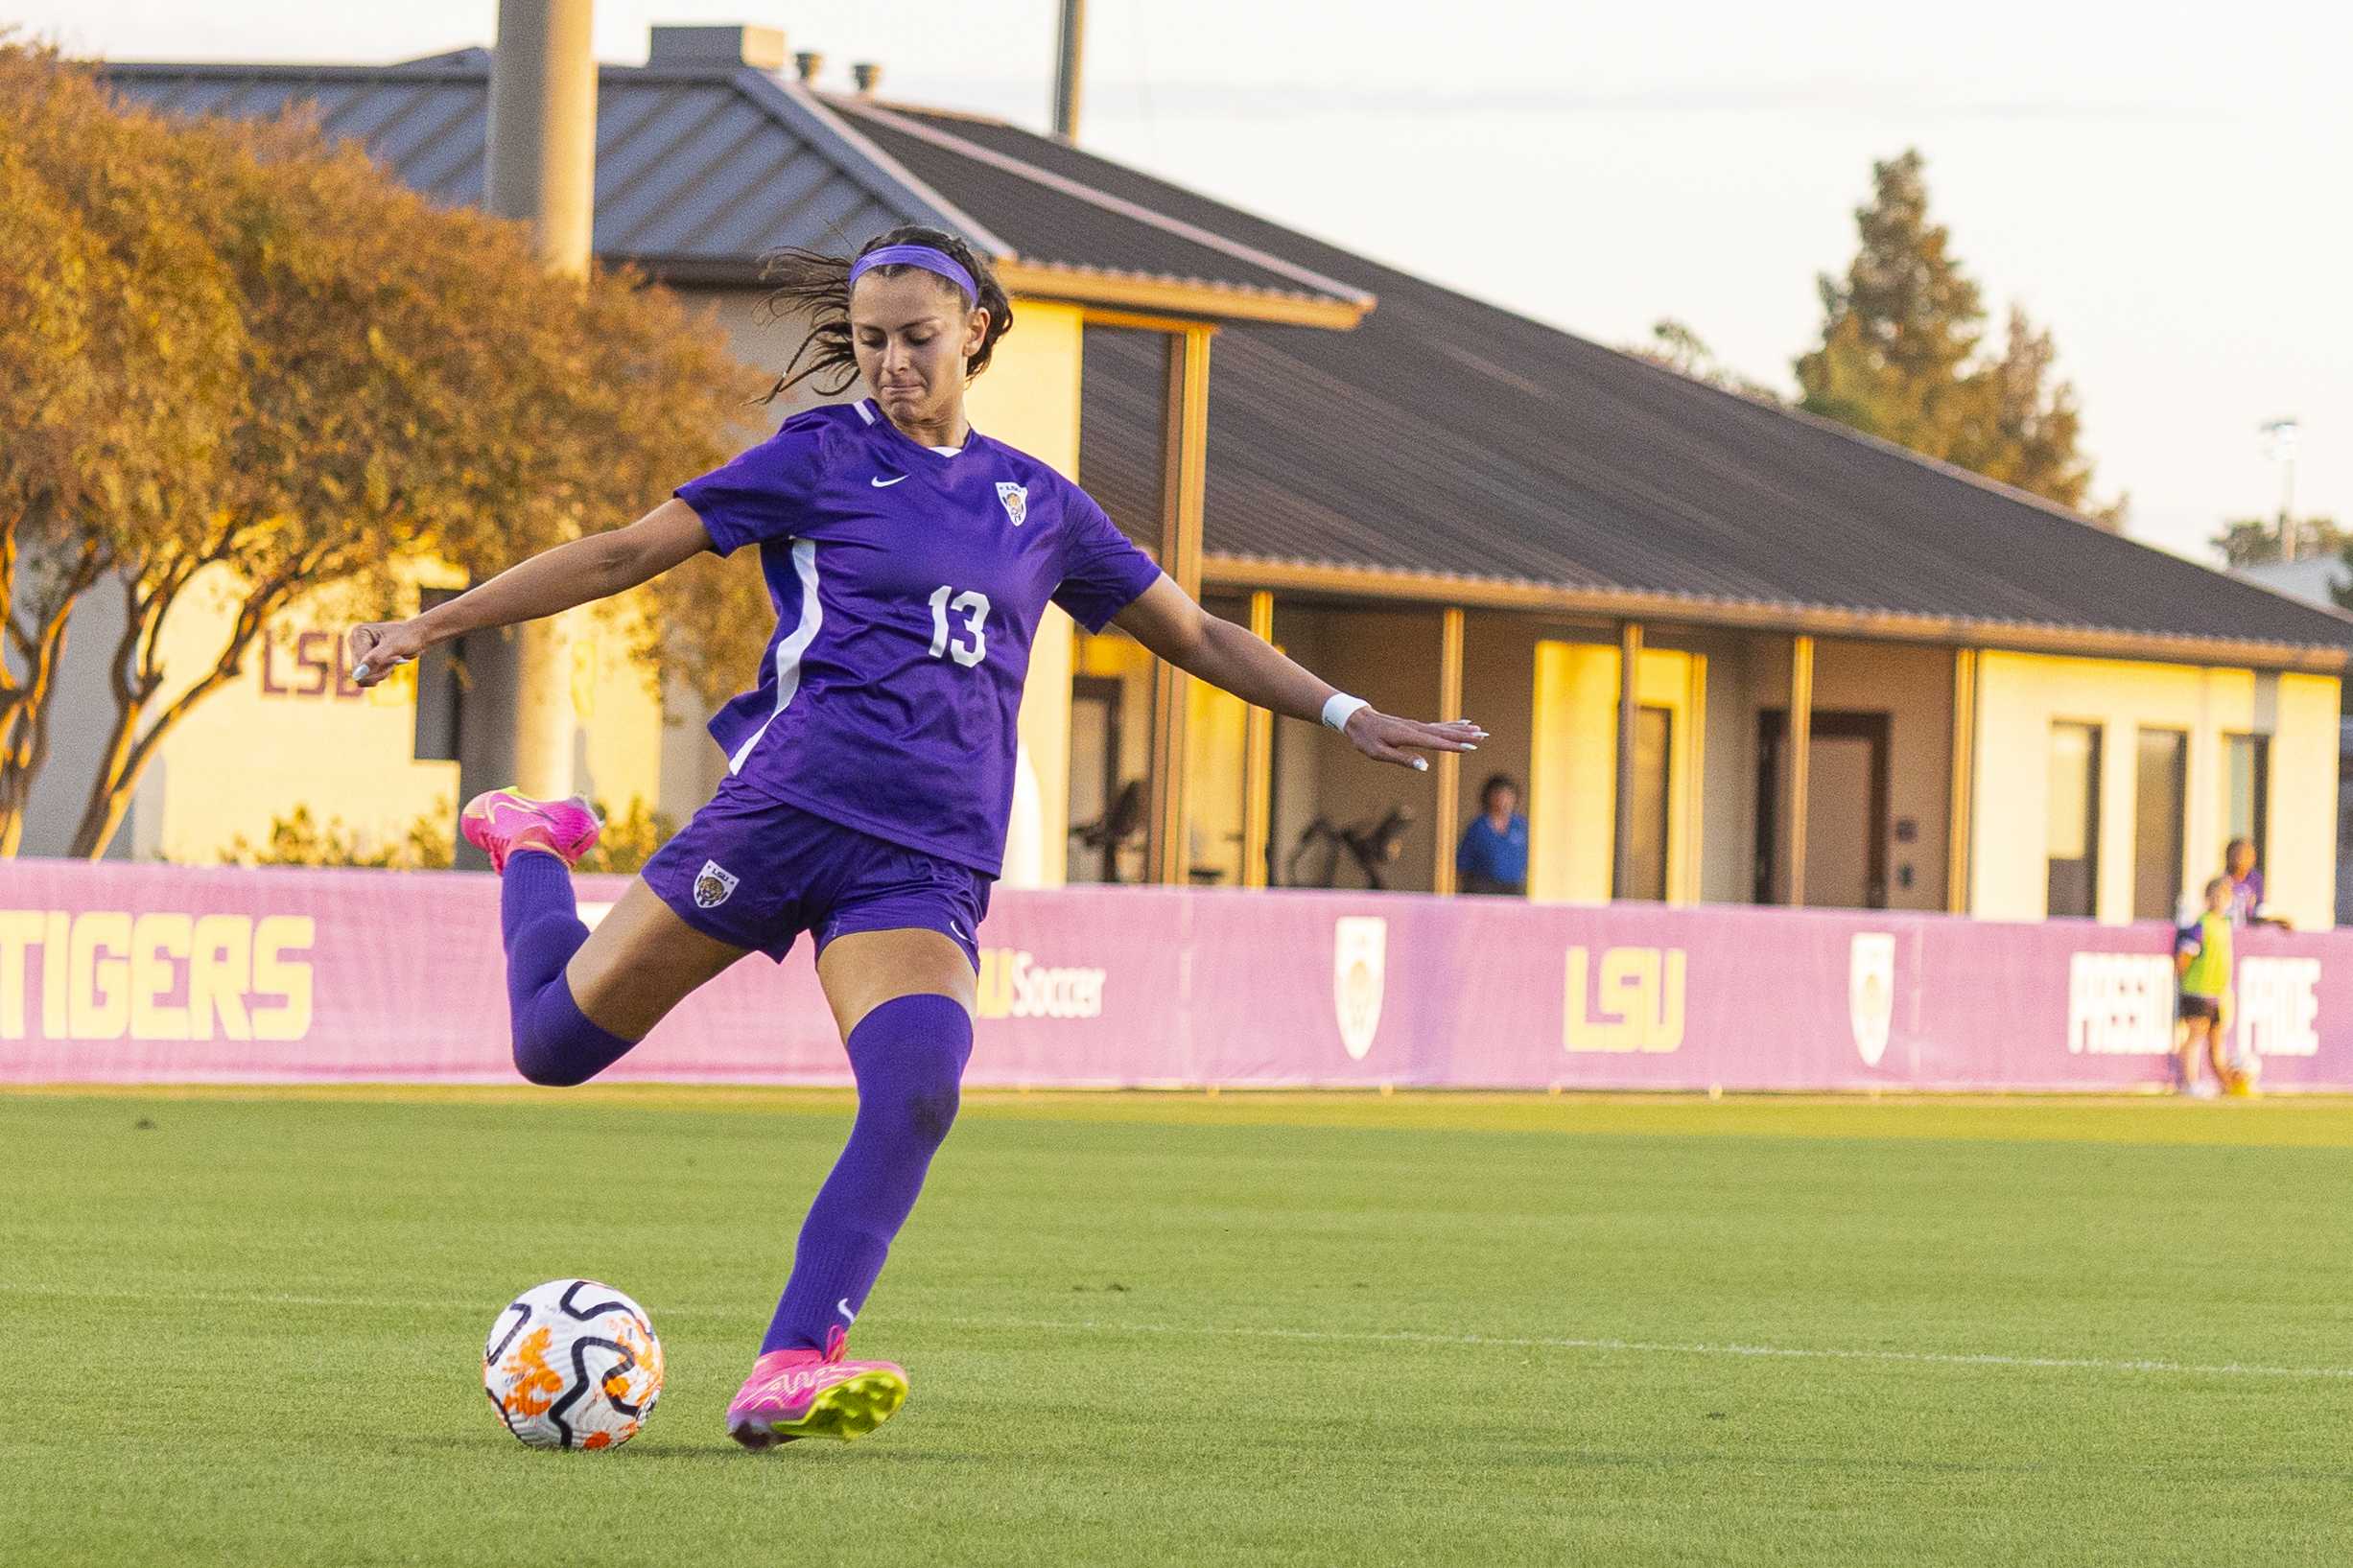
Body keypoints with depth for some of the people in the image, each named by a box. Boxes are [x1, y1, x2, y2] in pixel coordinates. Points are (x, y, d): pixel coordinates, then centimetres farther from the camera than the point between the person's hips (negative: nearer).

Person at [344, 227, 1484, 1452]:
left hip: (929, 863, 2)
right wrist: (433, 624, -3)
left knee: (918, 1089, -26)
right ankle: (529, 849, 35)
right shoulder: (824, 458, 4)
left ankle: (788, 1374, -29)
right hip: (789, 805, -2)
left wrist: (1348, 716, 20)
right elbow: (626, 554, 2)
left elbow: (1197, 637, 27)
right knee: (554, 1041, 1)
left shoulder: (1039, 505, 16)